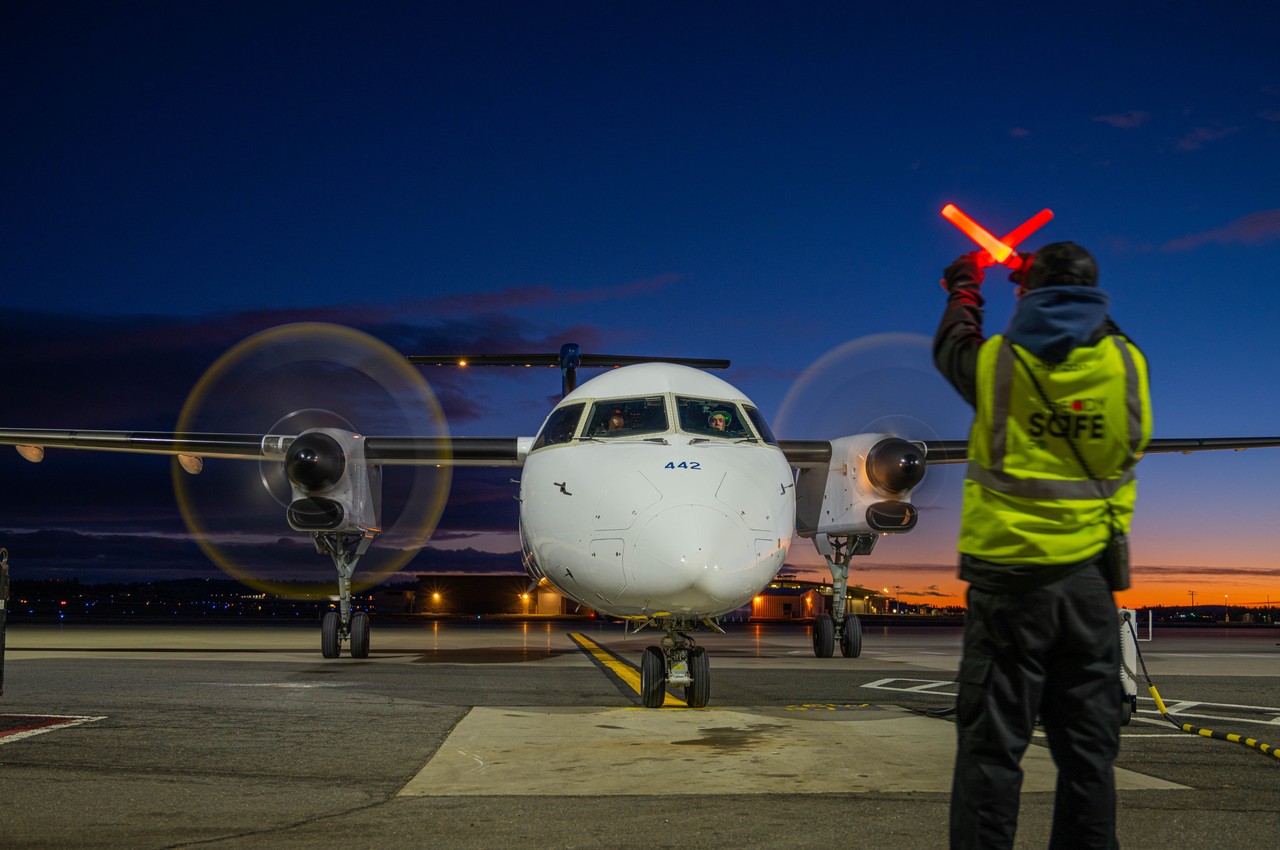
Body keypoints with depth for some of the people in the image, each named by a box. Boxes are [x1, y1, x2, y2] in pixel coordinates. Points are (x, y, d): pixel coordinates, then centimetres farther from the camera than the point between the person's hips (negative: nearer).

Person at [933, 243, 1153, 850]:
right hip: (1090, 575, 3)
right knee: (1088, 743, 12)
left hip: (1009, 571, -2)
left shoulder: (997, 362, -7)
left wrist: (964, 287, 34)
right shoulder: (1126, 363, 0)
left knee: (992, 742, 2)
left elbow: (949, 347, 15)